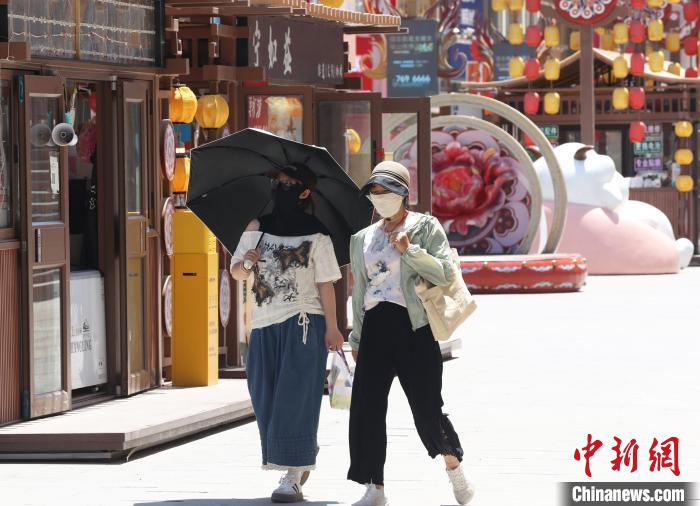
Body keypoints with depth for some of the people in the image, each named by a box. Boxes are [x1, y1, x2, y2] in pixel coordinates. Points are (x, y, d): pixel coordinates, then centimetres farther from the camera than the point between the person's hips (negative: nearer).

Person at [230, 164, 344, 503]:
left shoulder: (316, 235, -3)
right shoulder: (257, 228, 9)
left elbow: (326, 284, -5)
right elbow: (236, 272, 12)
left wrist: (332, 328, -10)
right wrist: (246, 263, -11)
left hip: (302, 323, -5)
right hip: (264, 324, 5)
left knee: (294, 398, -9)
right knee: (265, 397, 6)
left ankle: (293, 478, -8)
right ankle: (303, 458, 28)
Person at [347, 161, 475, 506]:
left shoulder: (425, 227, 2)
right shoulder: (362, 238, 16)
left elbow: (445, 273, -8)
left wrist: (410, 250, -17)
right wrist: (356, 338, 18)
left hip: (412, 325, -5)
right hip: (375, 327, 5)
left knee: (426, 407, -6)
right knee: (367, 409, -2)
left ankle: (454, 467, 18)